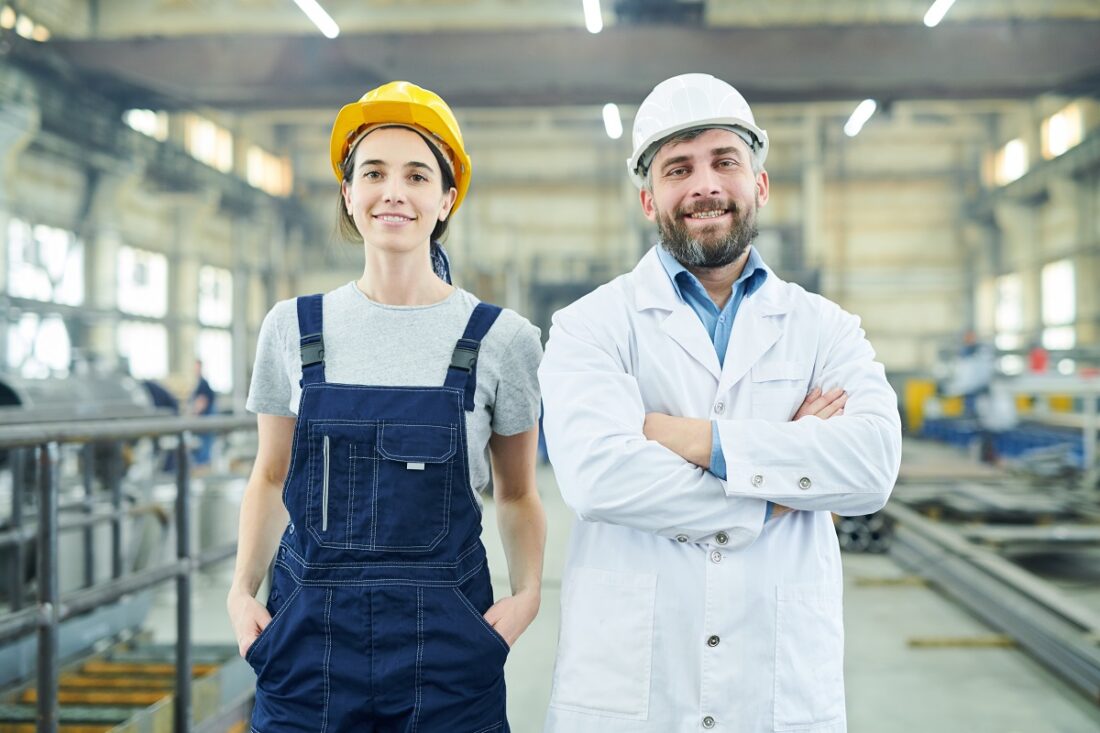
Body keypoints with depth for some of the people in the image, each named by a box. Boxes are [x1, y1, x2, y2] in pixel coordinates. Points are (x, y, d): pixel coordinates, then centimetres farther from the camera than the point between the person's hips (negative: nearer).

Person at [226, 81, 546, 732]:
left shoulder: (501, 339, -3)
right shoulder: (293, 328, 2)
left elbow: (517, 495, 8)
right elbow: (270, 478, 13)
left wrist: (526, 594, -7)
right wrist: (243, 589, 0)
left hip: (447, 646, -1)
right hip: (307, 637, 1)